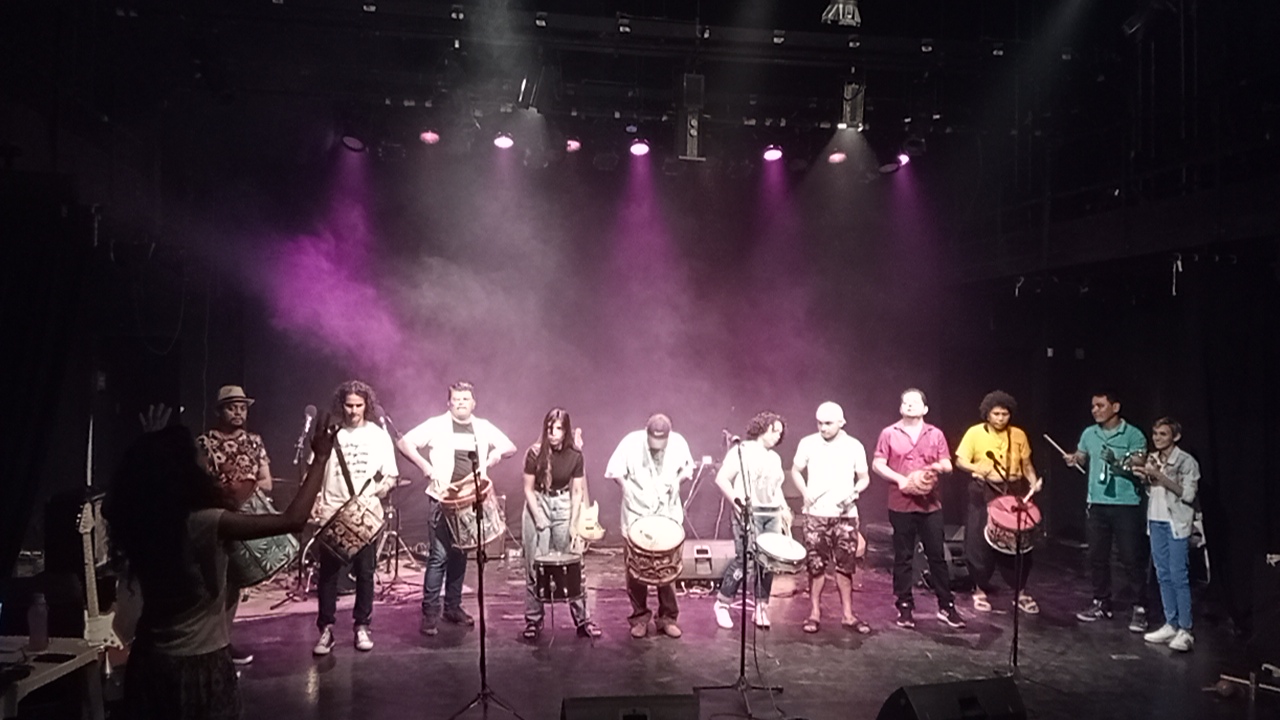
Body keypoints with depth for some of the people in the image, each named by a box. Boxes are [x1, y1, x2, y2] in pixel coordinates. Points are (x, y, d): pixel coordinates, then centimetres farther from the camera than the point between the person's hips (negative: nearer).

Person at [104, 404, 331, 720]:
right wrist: (320, 458, -17)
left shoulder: (136, 521, -6)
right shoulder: (205, 524, -26)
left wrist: (152, 444, 29)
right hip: (198, 664, -6)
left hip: (150, 661, 6)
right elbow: (293, 520, -26)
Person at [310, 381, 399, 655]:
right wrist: (313, 503, -6)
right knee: (328, 572, 3)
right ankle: (326, 629, 12)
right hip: (332, 514, 0)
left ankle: (362, 626, 17)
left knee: (364, 571, 5)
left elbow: (390, 477, 2)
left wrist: (371, 494, -15)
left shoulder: (379, 436, 2)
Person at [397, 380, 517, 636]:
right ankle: (430, 613, -3)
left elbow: (510, 447, 12)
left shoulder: (483, 427, 10)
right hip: (443, 499, -4)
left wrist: (493, 457, -8)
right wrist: (425, 466, -15)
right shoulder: (436, 425, -2)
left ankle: (453, 607, 22)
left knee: (460, 555, 11)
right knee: (439, 555, -9)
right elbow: (404, 442, -5)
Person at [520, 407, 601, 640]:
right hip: (537, 505, -1)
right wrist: (538, 518, -13)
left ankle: (581, 619, 10)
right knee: (535, 567, 1)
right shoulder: (535, 453, -12)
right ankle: (533, 621, 13)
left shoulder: (575, 456, -7)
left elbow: (577, 492, -2)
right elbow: (529, 489, -6)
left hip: (563, 507, 1)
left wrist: (574, 523, -8)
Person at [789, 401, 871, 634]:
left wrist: (855, 491, -12)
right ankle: (815, 612, 15)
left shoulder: (855, 446, 0)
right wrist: (805, 492, -7)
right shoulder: (808, 443, -1)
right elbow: (796, 471, 9)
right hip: (816, 514, 0)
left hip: (846, 515, 0)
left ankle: (847, 614, 16)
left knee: (845, 566, 5)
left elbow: (864, 477, 8)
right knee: (816, 565, 3)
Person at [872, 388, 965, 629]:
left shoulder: (935, 434, 8)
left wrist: (938, 467, -16)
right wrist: (901, 480, -14)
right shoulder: (889, 434, 2)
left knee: (937, 555, 4)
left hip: (930, 504, 1)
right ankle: (905, 607, 14)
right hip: (901, 504, -1)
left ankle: (946, 606, 14)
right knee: (903, 557, 5)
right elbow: (877, 465, -1)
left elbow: (947, 465, 7)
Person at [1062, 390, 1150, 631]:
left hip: (1127, 504, -5)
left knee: (1131, 557, 0)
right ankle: (1101, 603, 23)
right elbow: (1081, 459, 19)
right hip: (1097, 503, 5)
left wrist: (1117, 463, -31)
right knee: (1097, 556, 11)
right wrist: (1073, 459, -3)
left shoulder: (1134, 435, -8)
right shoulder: (1089, 434, 6)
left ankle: (1138, 608, 9)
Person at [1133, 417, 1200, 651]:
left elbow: (1187, 494, -14)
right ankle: (1171, 625, 17)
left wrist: (1160, 476, -18)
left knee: (1178, 576, -7)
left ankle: (1185, 630, -1)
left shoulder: (1186, 461, -8)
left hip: (1176, 522, -6)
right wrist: (1143, 478, -2)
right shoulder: (1152, 459, 11)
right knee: (1163, 575, 10)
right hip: (1156, 520, 7)